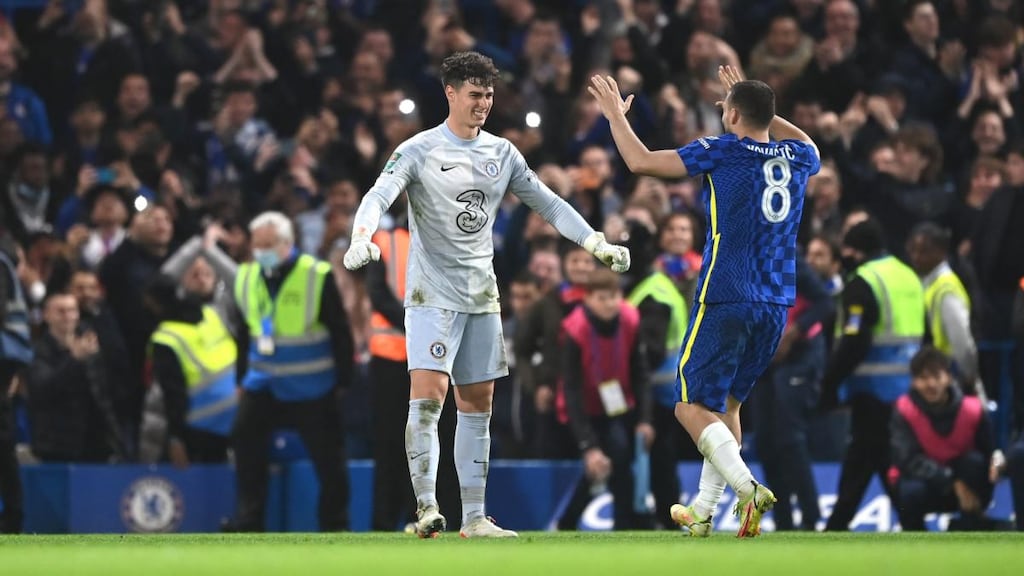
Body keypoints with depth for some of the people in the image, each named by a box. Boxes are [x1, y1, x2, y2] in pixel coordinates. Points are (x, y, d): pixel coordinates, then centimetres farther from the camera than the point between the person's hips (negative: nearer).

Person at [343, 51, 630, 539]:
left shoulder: (501, 153, 10)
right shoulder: (419, 151, -6)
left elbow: (548, 203, 15)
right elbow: (379, 196, -19)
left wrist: (596, 243, 7)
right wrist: (360, 239, -38)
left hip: (482, 296, 6)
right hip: (432, 293, -6)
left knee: (477, 404, 6)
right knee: (428, 393, -18)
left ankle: (473, 517, 10)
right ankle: (426, 507, -17)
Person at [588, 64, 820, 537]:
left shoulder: (722, 152, -7)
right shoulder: (796, 158, 9)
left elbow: (641, 161, -8)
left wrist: (616, 115, 9)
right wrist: (757, 104, 42)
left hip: (724, 301, -6)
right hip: (776, 304, 6)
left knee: (692, 406, -2)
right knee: (726, 403, 18)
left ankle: (749, 488, -23)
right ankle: (703, 512, 19)